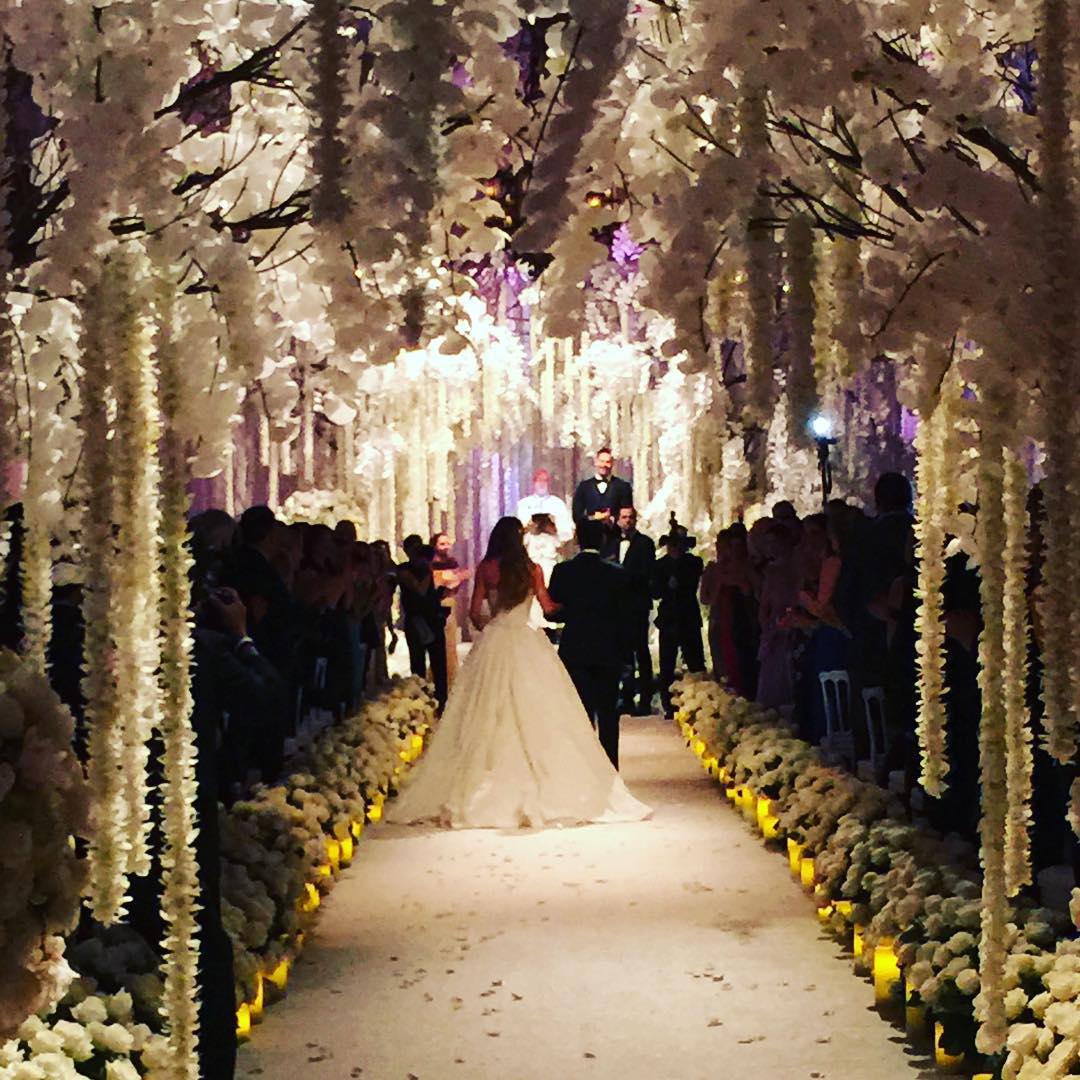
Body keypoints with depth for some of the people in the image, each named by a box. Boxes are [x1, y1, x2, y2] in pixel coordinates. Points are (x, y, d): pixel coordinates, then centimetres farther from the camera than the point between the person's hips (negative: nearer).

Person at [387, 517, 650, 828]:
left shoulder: (485, 569, 1)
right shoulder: (531, 569, -2)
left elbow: (475, 611, 2)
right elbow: (548, 607, 2)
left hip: (492, 645, 1)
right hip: (525, 644, -1)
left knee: (489, 715, 3)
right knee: (533, 713, 1)